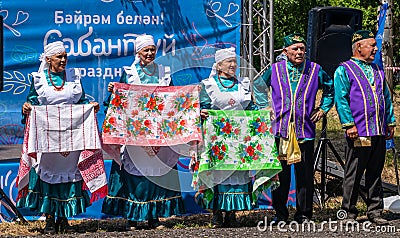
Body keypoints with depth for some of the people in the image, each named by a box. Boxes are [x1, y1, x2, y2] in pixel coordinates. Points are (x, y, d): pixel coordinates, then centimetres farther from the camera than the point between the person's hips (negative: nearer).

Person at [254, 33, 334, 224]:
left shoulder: (315, 70, 6)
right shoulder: (274, 70, 5)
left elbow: (330, 88, 21)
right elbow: (258, 86, 21)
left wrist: (323, 109, 12)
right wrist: (264, 107, 12)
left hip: (305, 129, 0)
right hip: (280, 128, 0)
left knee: (305, 174, 1)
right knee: (280, 173, 1)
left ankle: (304, 214, 10)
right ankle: (280, 213, 10)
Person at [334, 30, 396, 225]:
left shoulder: (377, 70, 19)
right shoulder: (344, 70, -1)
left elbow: (386, 98, 22)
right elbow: (341, 99, -8)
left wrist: (391, 122, 15)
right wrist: (349, 124, -15)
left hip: (379, 132, 6)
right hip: (359, 133, -6)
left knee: (375, 173, 10)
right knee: (353, 174, -1)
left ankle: (375, 212, 16)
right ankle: (349, 213, 6)